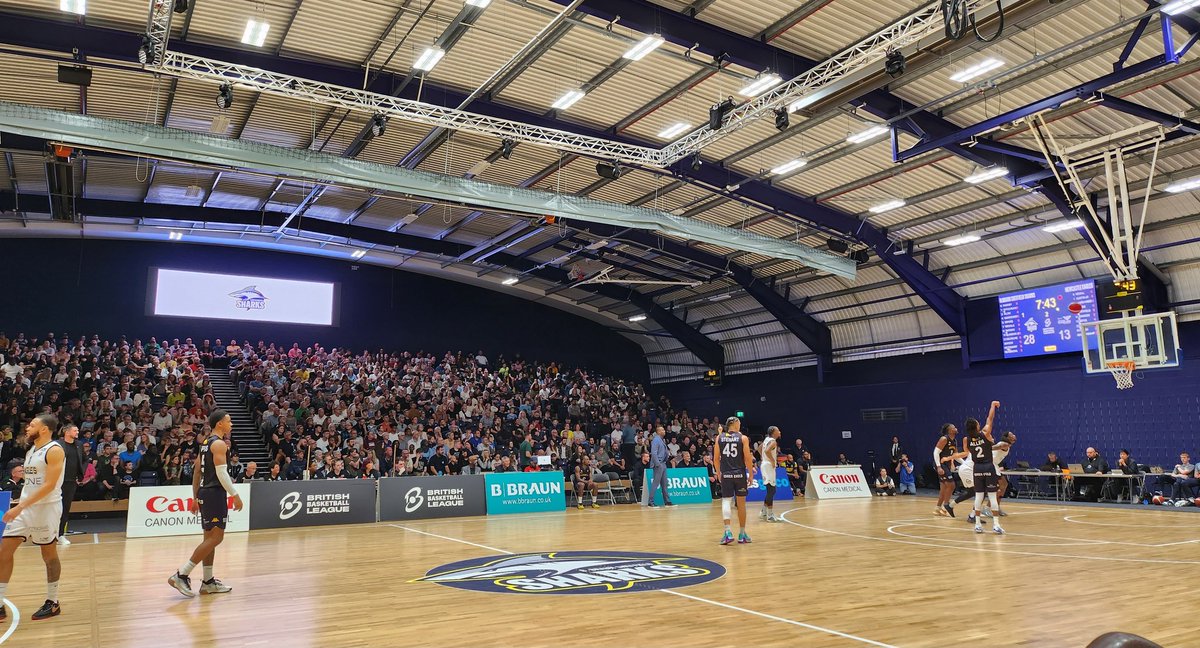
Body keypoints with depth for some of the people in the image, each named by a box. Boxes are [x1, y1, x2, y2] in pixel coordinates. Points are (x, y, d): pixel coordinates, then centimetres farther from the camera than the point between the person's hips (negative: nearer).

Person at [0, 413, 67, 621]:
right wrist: (20, 507, 17)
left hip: (46, 507, -8)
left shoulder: (54, 450, -14)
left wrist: (20, 507, -25)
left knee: (49, 555, 3)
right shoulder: (31, 450, 13)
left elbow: (49, 485, -21)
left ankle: (53, 603, 15)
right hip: (25, 507, 8)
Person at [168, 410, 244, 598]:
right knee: (216, 537, -8)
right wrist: (235, 495, -16)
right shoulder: (219, 443, -13)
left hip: (204, 492, 10)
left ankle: (208, 582, 17)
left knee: (210, 537, 12)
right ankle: (181, 575, -10)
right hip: (215, 493, -10)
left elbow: (197, 472, 18)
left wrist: (195, 497, 21)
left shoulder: (205, 442, 16)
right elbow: (221, 473, -20)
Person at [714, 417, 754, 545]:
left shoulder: (719, 437, 3)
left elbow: (716, 458, 4)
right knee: (741, 503, 9)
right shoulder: (743, 438, -3)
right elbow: (748, 458, -6)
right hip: (740, 474, -1)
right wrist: (751, 474, 5)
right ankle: (742, 534, 18)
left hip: (726, 474, 1)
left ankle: (728, 531, -14)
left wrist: (718, 473, 16)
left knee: (726, 500, 3)